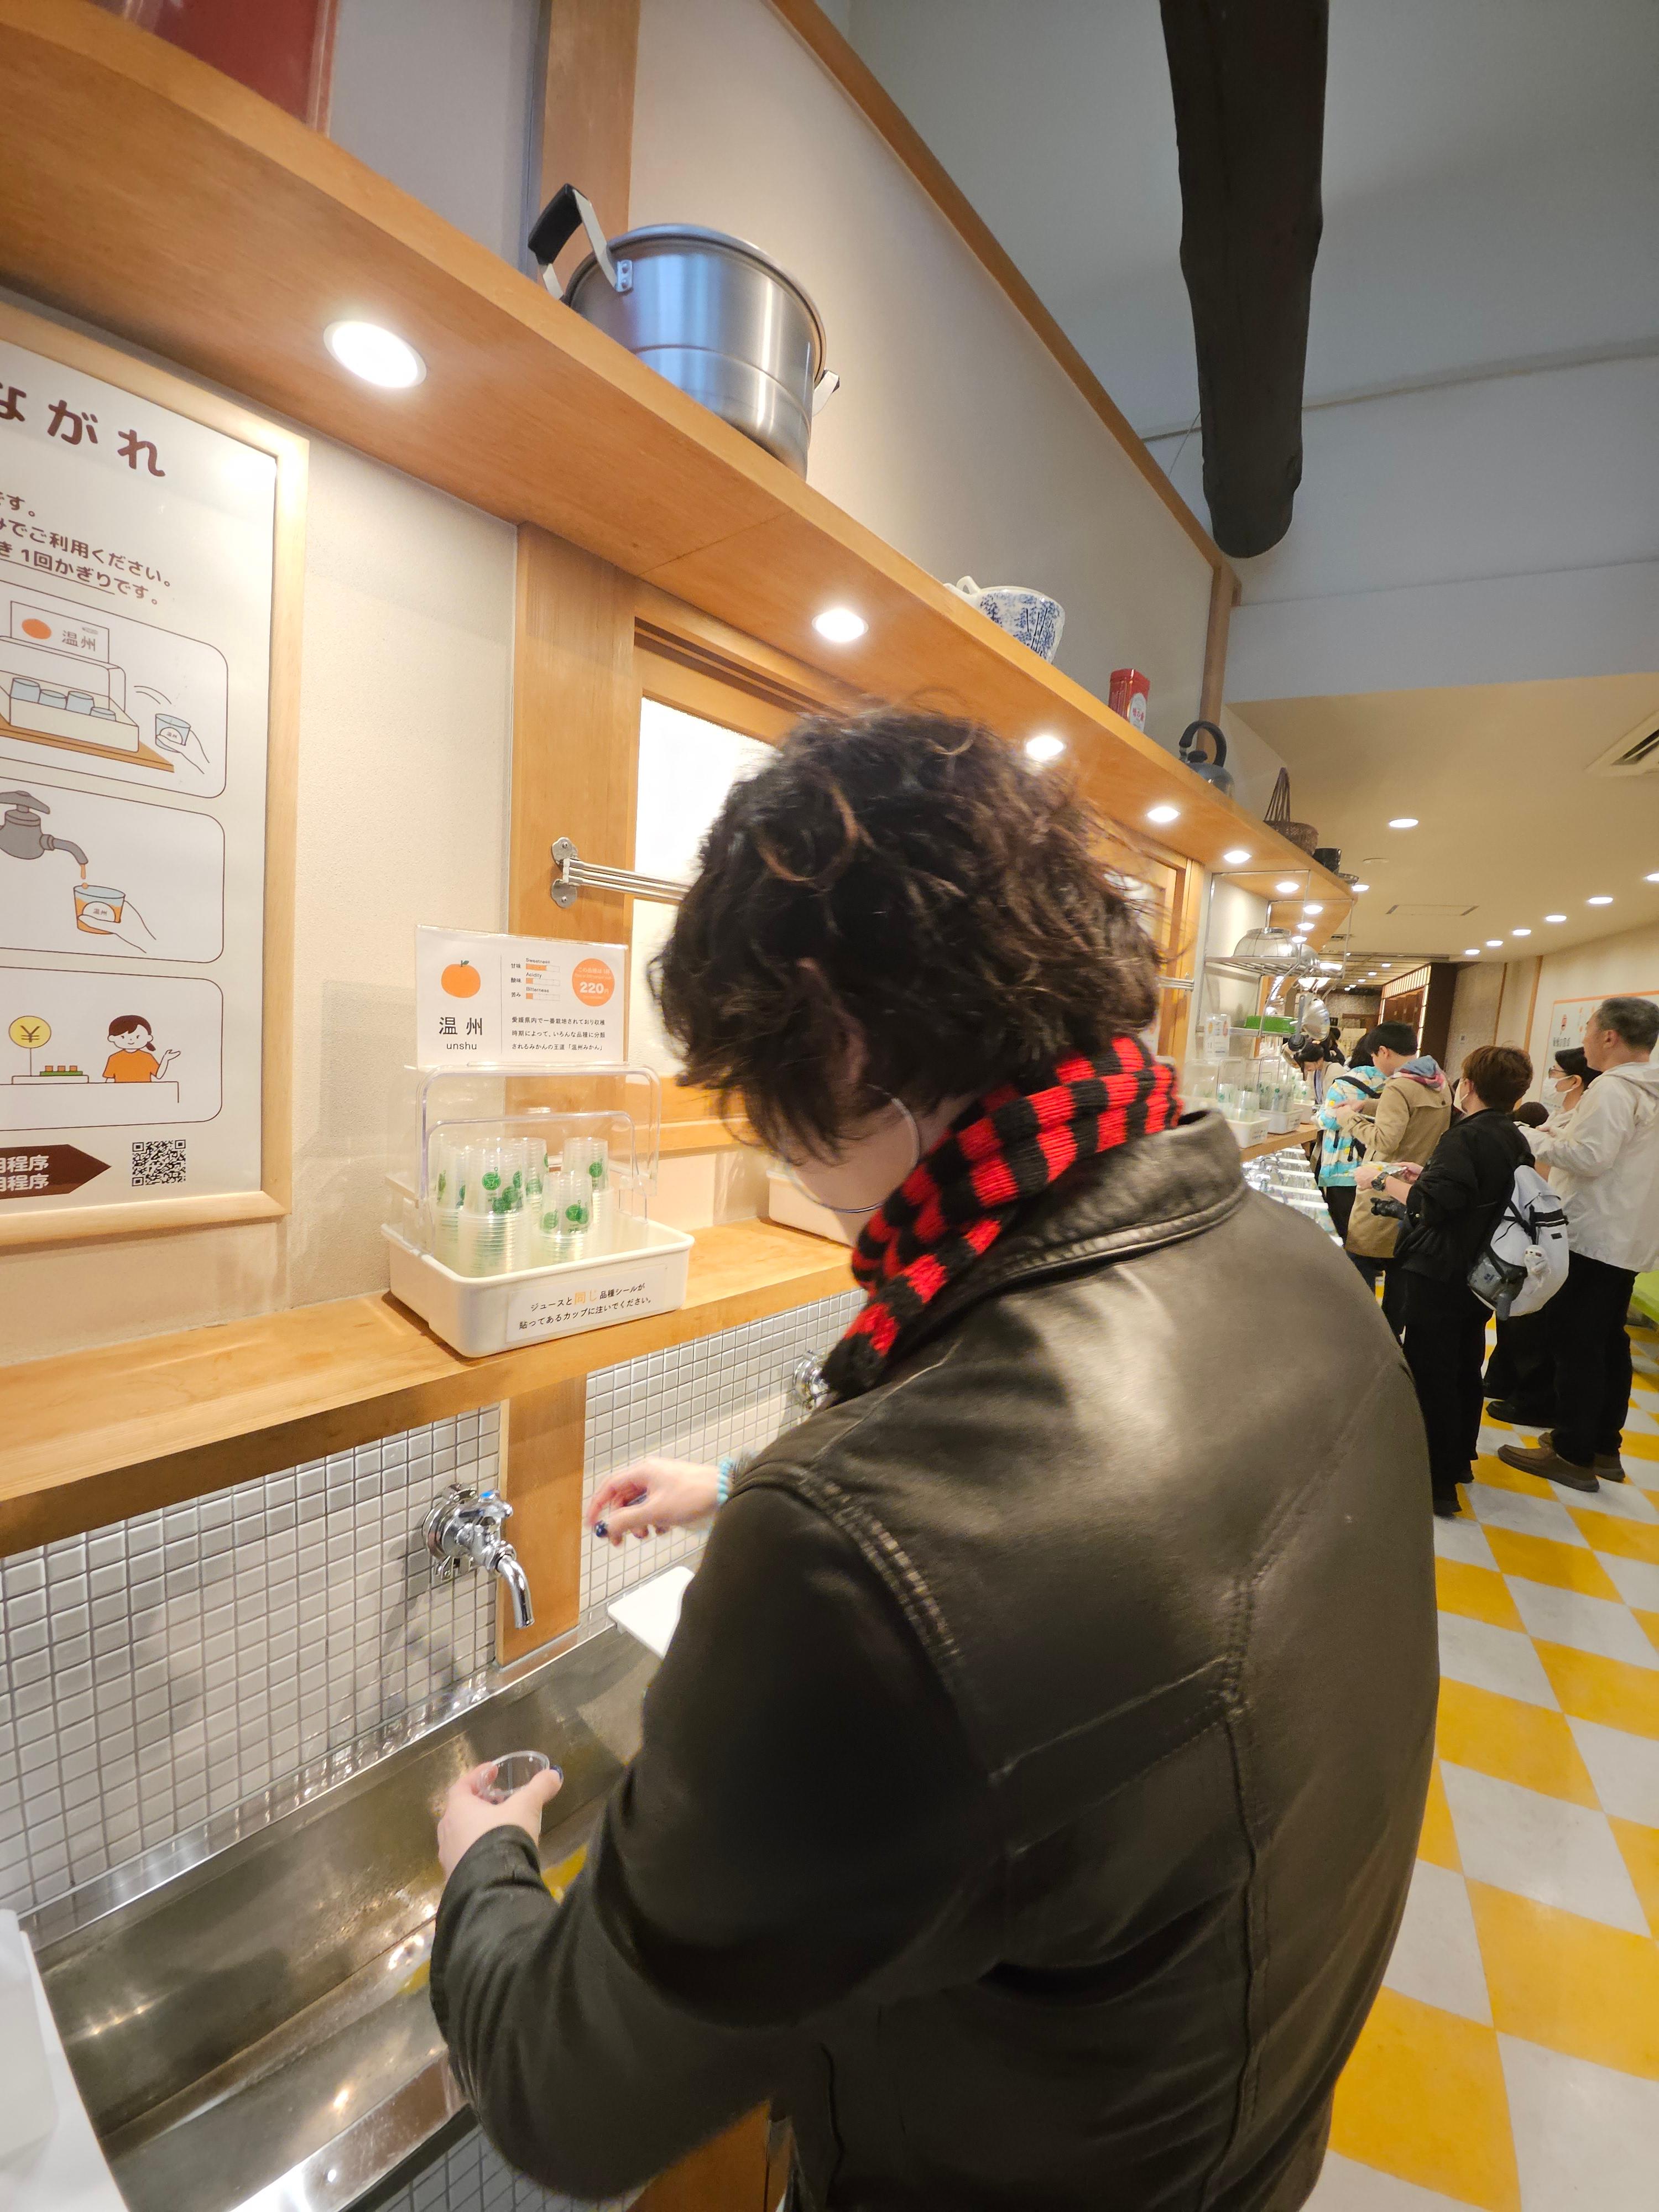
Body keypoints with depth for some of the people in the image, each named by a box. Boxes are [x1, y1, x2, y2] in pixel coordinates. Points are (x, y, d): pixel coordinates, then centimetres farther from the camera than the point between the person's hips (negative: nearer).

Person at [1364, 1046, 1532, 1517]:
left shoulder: (1466, 1138, -19)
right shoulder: (1515, 1141, 9)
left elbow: (1433, 1205, -26)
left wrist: (1384, 1180, -15)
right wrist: (1430, 1176, 17)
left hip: (1439, 1275, -9)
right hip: (1482, 1275, 9)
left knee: (1431, 1375, -1)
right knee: (1465, 1369, 20)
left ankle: (1437, 1484, 5)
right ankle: (1459, 1458, 35)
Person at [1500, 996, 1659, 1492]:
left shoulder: (1613, 1089, -18)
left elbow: (1590, 1158, -24)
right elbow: (1614, 1153, 16)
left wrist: (1532, 1139, -13)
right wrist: (1560, 1134, 9)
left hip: (1592, 1237, -9)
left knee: (1578, 1345, -2)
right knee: (1609, 1343, 16)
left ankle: (1573, 1455, 7)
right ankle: (1604, 1446, 26)